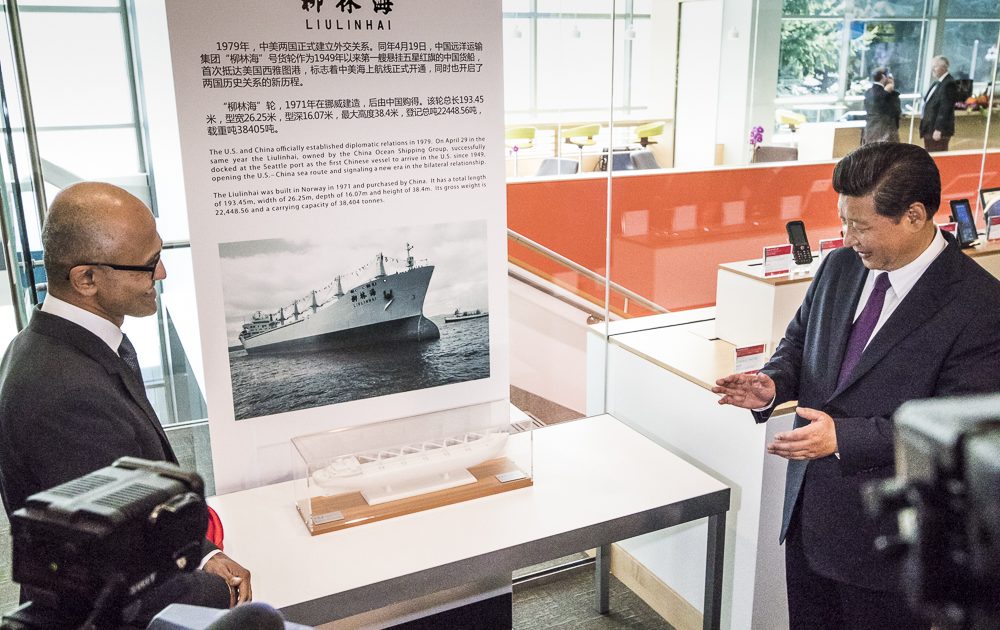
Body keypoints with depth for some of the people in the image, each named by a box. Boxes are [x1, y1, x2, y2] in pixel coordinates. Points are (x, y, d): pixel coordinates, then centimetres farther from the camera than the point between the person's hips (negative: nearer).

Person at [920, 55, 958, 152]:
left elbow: (945, 109, -18)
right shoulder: (936, 83, 16)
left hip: (939, 131, -9)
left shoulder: (949, 84, -12)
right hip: (929, 130, 9)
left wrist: (938, 129, -21)